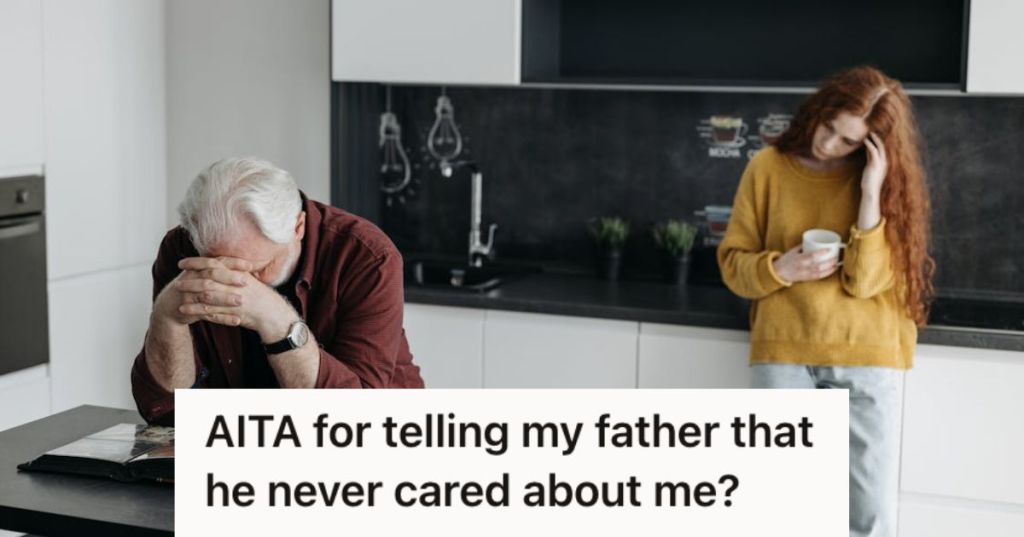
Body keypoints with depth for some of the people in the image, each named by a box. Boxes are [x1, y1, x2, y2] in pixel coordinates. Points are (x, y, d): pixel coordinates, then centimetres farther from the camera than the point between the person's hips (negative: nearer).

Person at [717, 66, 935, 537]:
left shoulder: (880, 180, 0)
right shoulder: (769, 167, 1)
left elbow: (866, 279, -10)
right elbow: (733, 264, 4)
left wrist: (871, 194, -17)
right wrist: (780, 268, -16)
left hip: (868, 356, 0)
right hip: (783, 352, 1)